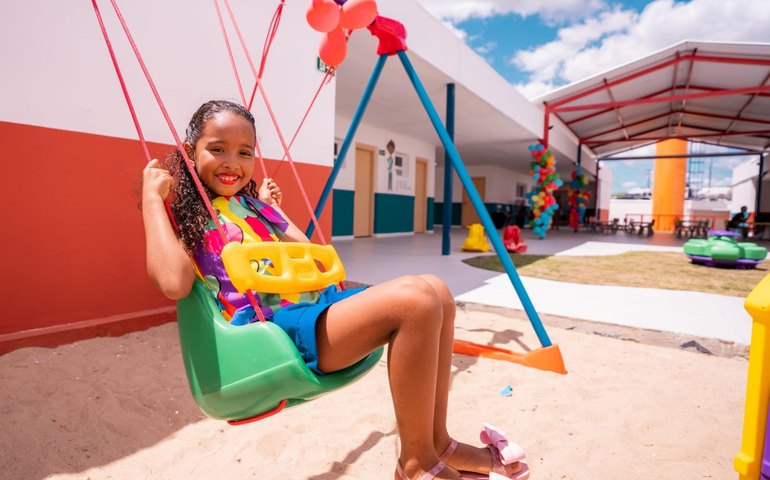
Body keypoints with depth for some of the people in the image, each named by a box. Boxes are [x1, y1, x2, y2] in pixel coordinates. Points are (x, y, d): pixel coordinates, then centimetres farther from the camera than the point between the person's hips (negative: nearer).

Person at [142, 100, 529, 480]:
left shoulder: (253, 202, 22)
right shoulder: (185, 216, 2)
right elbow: (173, 283, -21)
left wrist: (269, 207, 24)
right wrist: (152, 197, -11)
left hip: (317, 302, 8)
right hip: (279, 327, -8)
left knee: (436, 293, -4)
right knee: (414, 300, -27)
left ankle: (437, 442, 4)